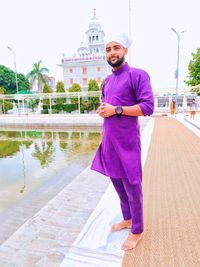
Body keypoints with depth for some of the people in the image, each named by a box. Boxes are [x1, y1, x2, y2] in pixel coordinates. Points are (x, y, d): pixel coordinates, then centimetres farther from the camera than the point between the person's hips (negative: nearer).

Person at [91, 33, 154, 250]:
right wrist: (101, 110, 1)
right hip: (109, 141, 8)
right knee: (117, 184, 19)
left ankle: (137, 230, 27)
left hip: (126, 142, -7)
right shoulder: (107, 81, 16)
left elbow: (148, 107, -15)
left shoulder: (138, 75, -7)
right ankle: (127, 219, 41)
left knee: (132, 187, 5)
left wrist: (116, 110, -17)